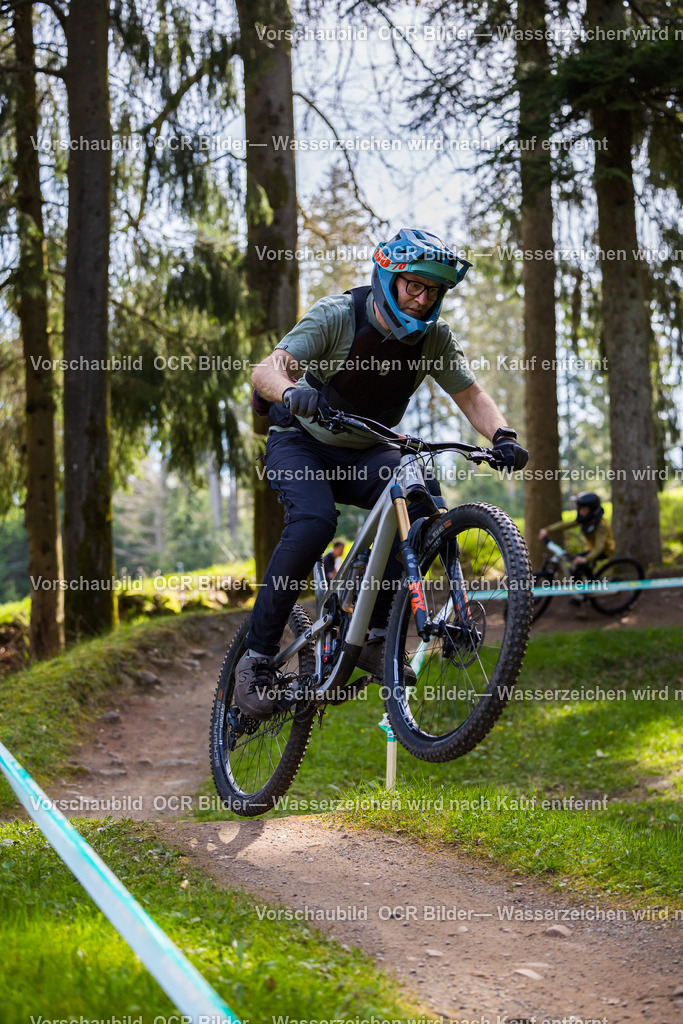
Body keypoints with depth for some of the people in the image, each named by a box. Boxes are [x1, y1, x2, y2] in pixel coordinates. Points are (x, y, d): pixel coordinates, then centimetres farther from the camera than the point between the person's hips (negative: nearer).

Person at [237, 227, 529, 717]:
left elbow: (471, 395, -9)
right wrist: (291, 391, -58)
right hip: (301, 443, -4)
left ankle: (373, 636, -17)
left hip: (363, 454, 4)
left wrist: (502, 435, -31)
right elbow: (266, 370, -34)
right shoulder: (336, 316, -23)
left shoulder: (435, 336, -10)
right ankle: (256, 659, -24)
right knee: (315, 522, -33)